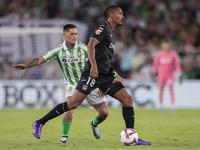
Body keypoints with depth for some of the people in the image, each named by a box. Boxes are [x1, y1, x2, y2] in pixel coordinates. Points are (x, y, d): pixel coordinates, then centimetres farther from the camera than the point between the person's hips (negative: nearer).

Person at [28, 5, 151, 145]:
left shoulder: (110, 32, 24)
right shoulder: (103, 28, -5)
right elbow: (91, 45, -20)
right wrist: (93, 66, -33)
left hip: (106, 76, 9)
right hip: (93, 74, -9)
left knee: (127, 99, -4)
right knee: (73, 103, -12)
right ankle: (39, 123, -1)